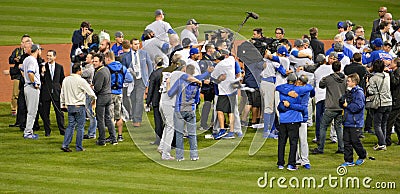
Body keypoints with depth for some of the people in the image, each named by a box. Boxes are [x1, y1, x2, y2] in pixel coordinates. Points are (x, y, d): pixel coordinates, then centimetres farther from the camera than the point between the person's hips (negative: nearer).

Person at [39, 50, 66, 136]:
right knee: (45, 112, 3)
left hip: (56, 92, 0)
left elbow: (62, 80, 13)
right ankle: (47, 131, 12)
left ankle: (62, 130, 7)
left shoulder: (59, 67, 8)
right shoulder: (43, 66, 3)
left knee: (59, 111, 0)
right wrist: (42, 73, -18)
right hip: (46, 92, 0)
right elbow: (41, 80, 1)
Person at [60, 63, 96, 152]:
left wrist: (63, 104, 25)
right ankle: (79, 147, 6)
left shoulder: (66, 80, 4)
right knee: (80, 127, 4)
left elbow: (62, 94, 13)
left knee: (70, 125, 11)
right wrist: (94, 99, 11)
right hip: (79, 106, -6)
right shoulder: (81, 81, -14)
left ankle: (65, 145, 0)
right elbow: (91, 93, -10)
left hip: (70, 107, 6)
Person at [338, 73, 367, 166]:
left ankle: (362, 156, 21)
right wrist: (342, 101, -5)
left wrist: (347, 105, -13)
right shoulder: (349, 92, 14)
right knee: (346, 141, 6)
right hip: (347, 122, 8)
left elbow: (358, 106, -21)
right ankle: (348, 161, 11)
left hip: (356, 123, -8)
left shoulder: (359, 93, -11)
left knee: (355, 141, -2)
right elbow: (342, 103, 18)